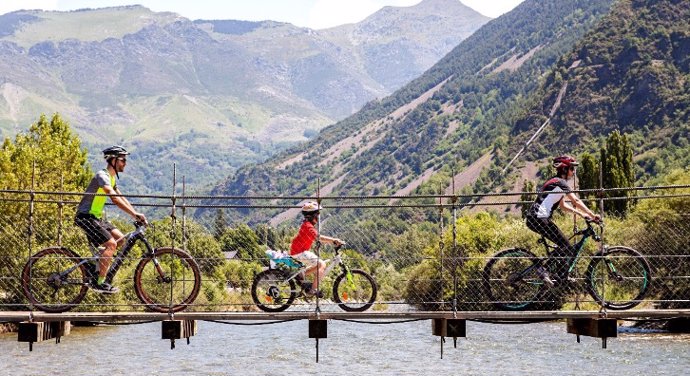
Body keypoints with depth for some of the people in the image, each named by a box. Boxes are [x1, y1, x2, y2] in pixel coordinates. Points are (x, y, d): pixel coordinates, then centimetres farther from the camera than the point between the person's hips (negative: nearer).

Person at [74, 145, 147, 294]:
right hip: (86, 216, -9)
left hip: (96, 217, 10)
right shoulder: (102, 175, -18)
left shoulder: (112, 177, 13)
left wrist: (136, 214, 2)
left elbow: (121, 198, 14)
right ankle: (99, 283, -13)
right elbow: (115, 199, -30)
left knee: (120, 238, 3)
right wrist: (134, 213, -34)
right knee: (111, 244, -17)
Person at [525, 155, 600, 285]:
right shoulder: (560, 183, -9)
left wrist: (581, 214, 17)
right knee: (566, 247, -8)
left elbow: (563, 205, 24)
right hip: (539, 219, -10)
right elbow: (576, 201, -13)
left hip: (533, 219, 10)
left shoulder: (555, 182, 21)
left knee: (564, 246, 13)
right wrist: (593, 215, -10)